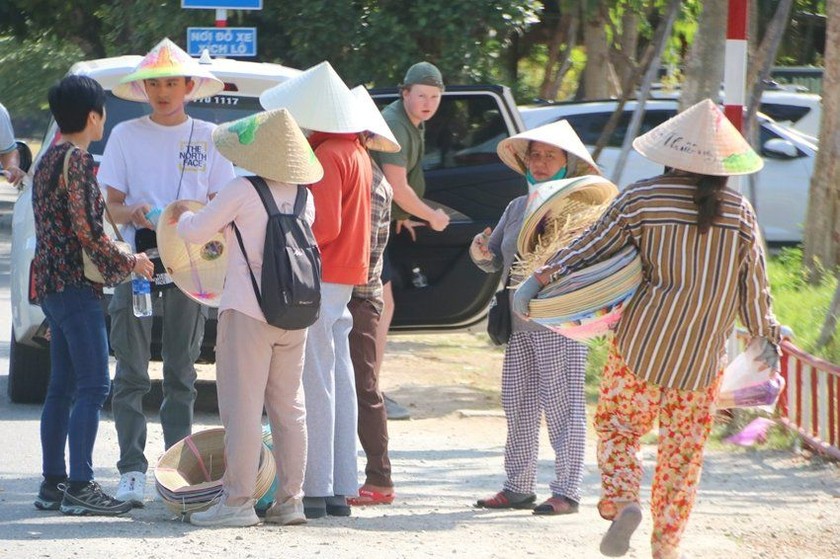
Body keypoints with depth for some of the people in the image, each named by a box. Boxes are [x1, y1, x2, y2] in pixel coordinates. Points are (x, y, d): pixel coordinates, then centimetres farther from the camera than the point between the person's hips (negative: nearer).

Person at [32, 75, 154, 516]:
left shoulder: (49, 159, 16)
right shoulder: (76, 159, -13)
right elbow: (86, 229, -18)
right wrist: (127, 263, -6)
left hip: (51, 281, 10)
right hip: (74, 282, -10)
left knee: (63, 387, 11)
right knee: (93, 385, -11)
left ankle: (53, 484, 13)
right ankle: (79, 487, -15)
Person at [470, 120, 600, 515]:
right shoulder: (517, 207, 15)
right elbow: (496, 262, 17)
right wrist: (481, 253, -4)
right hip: (519, 321, 7)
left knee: (562, 405, -3)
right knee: (518, 406, 8)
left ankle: (566, 491, 1)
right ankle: (517, 486, 15)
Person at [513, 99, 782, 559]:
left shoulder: (642, 199, -7)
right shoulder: (739, 211, -1)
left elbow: (591, 246, -7)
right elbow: (753, 283, 4)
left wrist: (539, 279, -2)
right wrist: (766, 339, 15)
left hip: (642, 342, -1)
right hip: (704, 353, 2)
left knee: (618, 424, 12)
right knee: (684, 449, 10)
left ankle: (622, 500, -12)